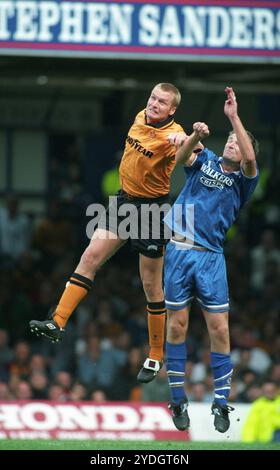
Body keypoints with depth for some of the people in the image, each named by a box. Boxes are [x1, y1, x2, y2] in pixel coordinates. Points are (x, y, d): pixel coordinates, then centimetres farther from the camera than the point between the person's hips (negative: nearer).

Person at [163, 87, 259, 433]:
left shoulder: (242, 180, 8)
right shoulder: (205, 161, 14)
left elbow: (249, 157, -12)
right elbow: (181, 157, -6)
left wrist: (234, 117, -16)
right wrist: (196, 135, -25)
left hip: (210, 258, -1)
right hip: (177, 251, 1)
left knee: (219, 329, -5)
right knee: (176, 327, 1)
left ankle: (221, 404, 2)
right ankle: (178, 401, 9)